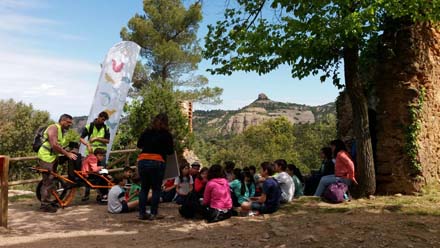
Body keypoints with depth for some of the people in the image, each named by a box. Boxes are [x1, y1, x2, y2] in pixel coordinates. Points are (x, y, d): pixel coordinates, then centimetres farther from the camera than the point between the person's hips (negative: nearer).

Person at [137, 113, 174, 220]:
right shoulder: (166, 134, 0)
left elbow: (139, 144, 18)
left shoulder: (147, 131, 10)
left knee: (144, 188, 12)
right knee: (156, 189, 6)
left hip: (143, 161, 4)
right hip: (157, 162, -3)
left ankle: (142, 213, 14)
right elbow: (170, 151, 1)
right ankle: (153, 214, 5)